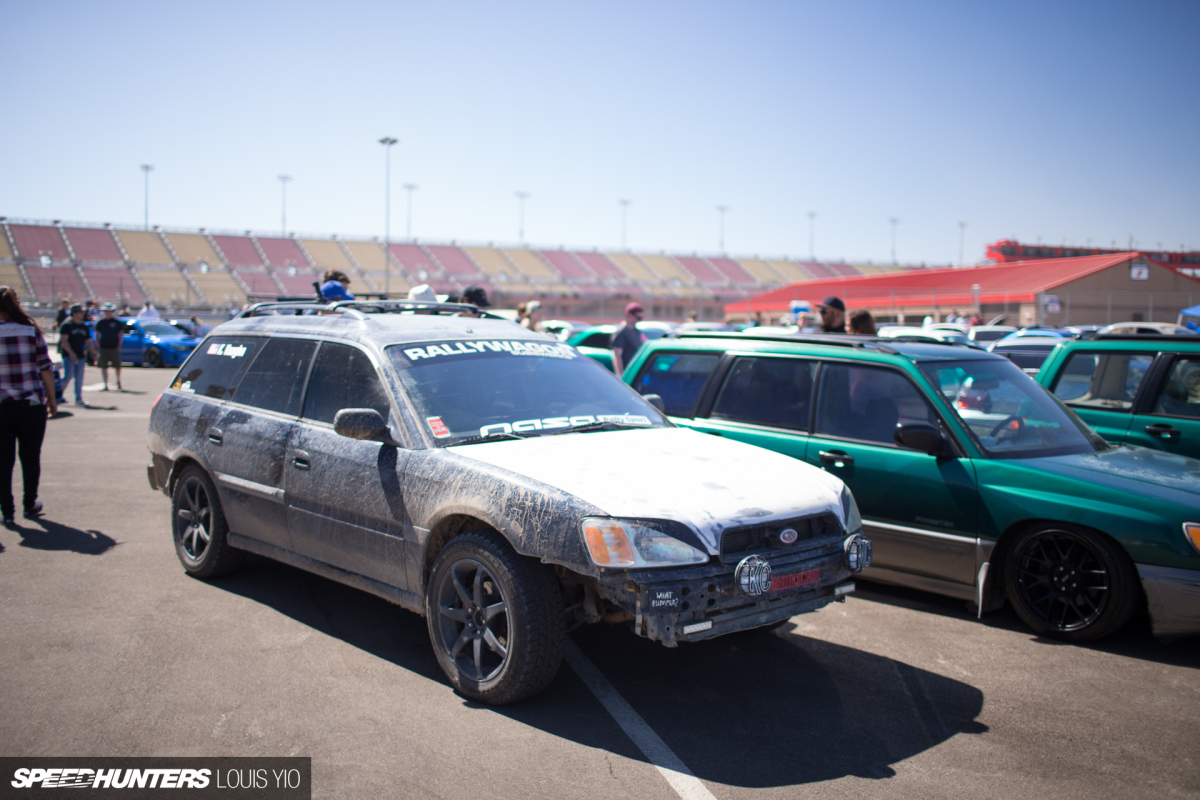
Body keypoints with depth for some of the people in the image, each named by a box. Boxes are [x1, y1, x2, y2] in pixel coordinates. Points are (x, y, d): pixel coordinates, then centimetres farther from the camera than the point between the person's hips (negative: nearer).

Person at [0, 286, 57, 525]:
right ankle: (30, 505, 23)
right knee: (30, 458, 14)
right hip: (32, 405, 1)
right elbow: (46, 370, -1)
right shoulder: (31, 332, -3)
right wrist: (52, 400, 10)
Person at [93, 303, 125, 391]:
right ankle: (106, 385, 4)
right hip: (103, 347, 1)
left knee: (117, 366, 4)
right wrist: (98, 346, 2)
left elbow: (121, 334, 6)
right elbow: (96, 335, 10)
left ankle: (118, 382, 23)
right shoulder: (100, 322, 5)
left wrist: (119, 345, -2)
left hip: (114, 348, -1)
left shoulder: (117, 322, 2)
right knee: (104, 367, -1)